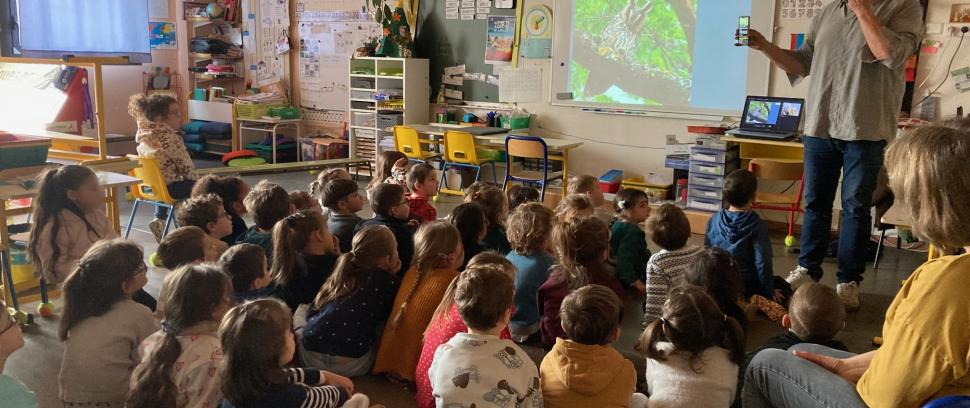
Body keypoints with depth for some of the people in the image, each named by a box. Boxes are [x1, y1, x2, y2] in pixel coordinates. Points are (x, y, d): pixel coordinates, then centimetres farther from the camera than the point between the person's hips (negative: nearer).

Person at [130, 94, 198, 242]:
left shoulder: (145, 134, 5)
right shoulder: (170, 137, -20)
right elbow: (186, 166, -15)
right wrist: (197, 180, 3)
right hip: (169, 187, -8)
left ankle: (159, 219, 36)